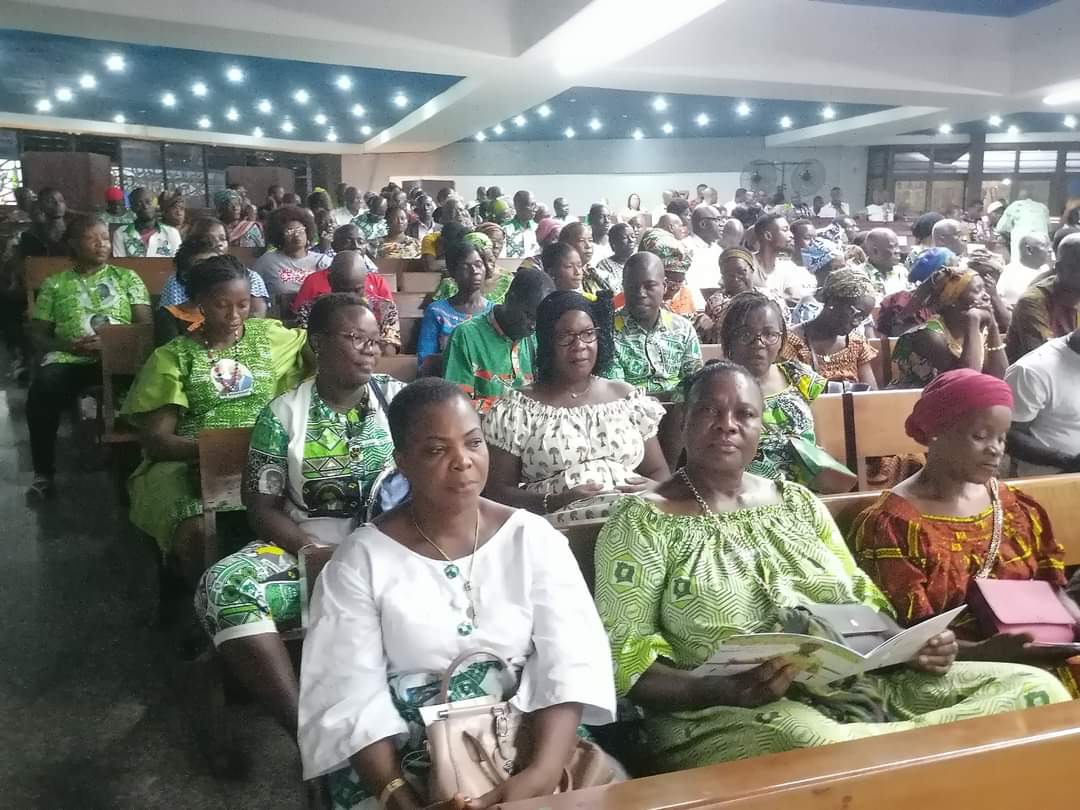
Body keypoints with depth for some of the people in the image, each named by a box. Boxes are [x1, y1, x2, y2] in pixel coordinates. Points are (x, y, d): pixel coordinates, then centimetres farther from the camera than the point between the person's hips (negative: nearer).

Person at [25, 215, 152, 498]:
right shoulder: (54, 284, 19)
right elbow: (37, 334, 15)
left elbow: (145, 325, 9)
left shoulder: (127, 277, 19)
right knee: (42, 392, -33)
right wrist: (70, 346, -7)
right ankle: (44, 472, -13)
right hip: (68, 357, 1)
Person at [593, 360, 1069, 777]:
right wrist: (715, 690, -24)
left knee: (1037, 687, -5)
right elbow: (622, 660, -9)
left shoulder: (798, 502, 13)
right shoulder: (642, 521, -3)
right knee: (821, 747, -38)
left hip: (857, 688, 6)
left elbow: (865, 605, 16)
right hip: (731, 718, -5)